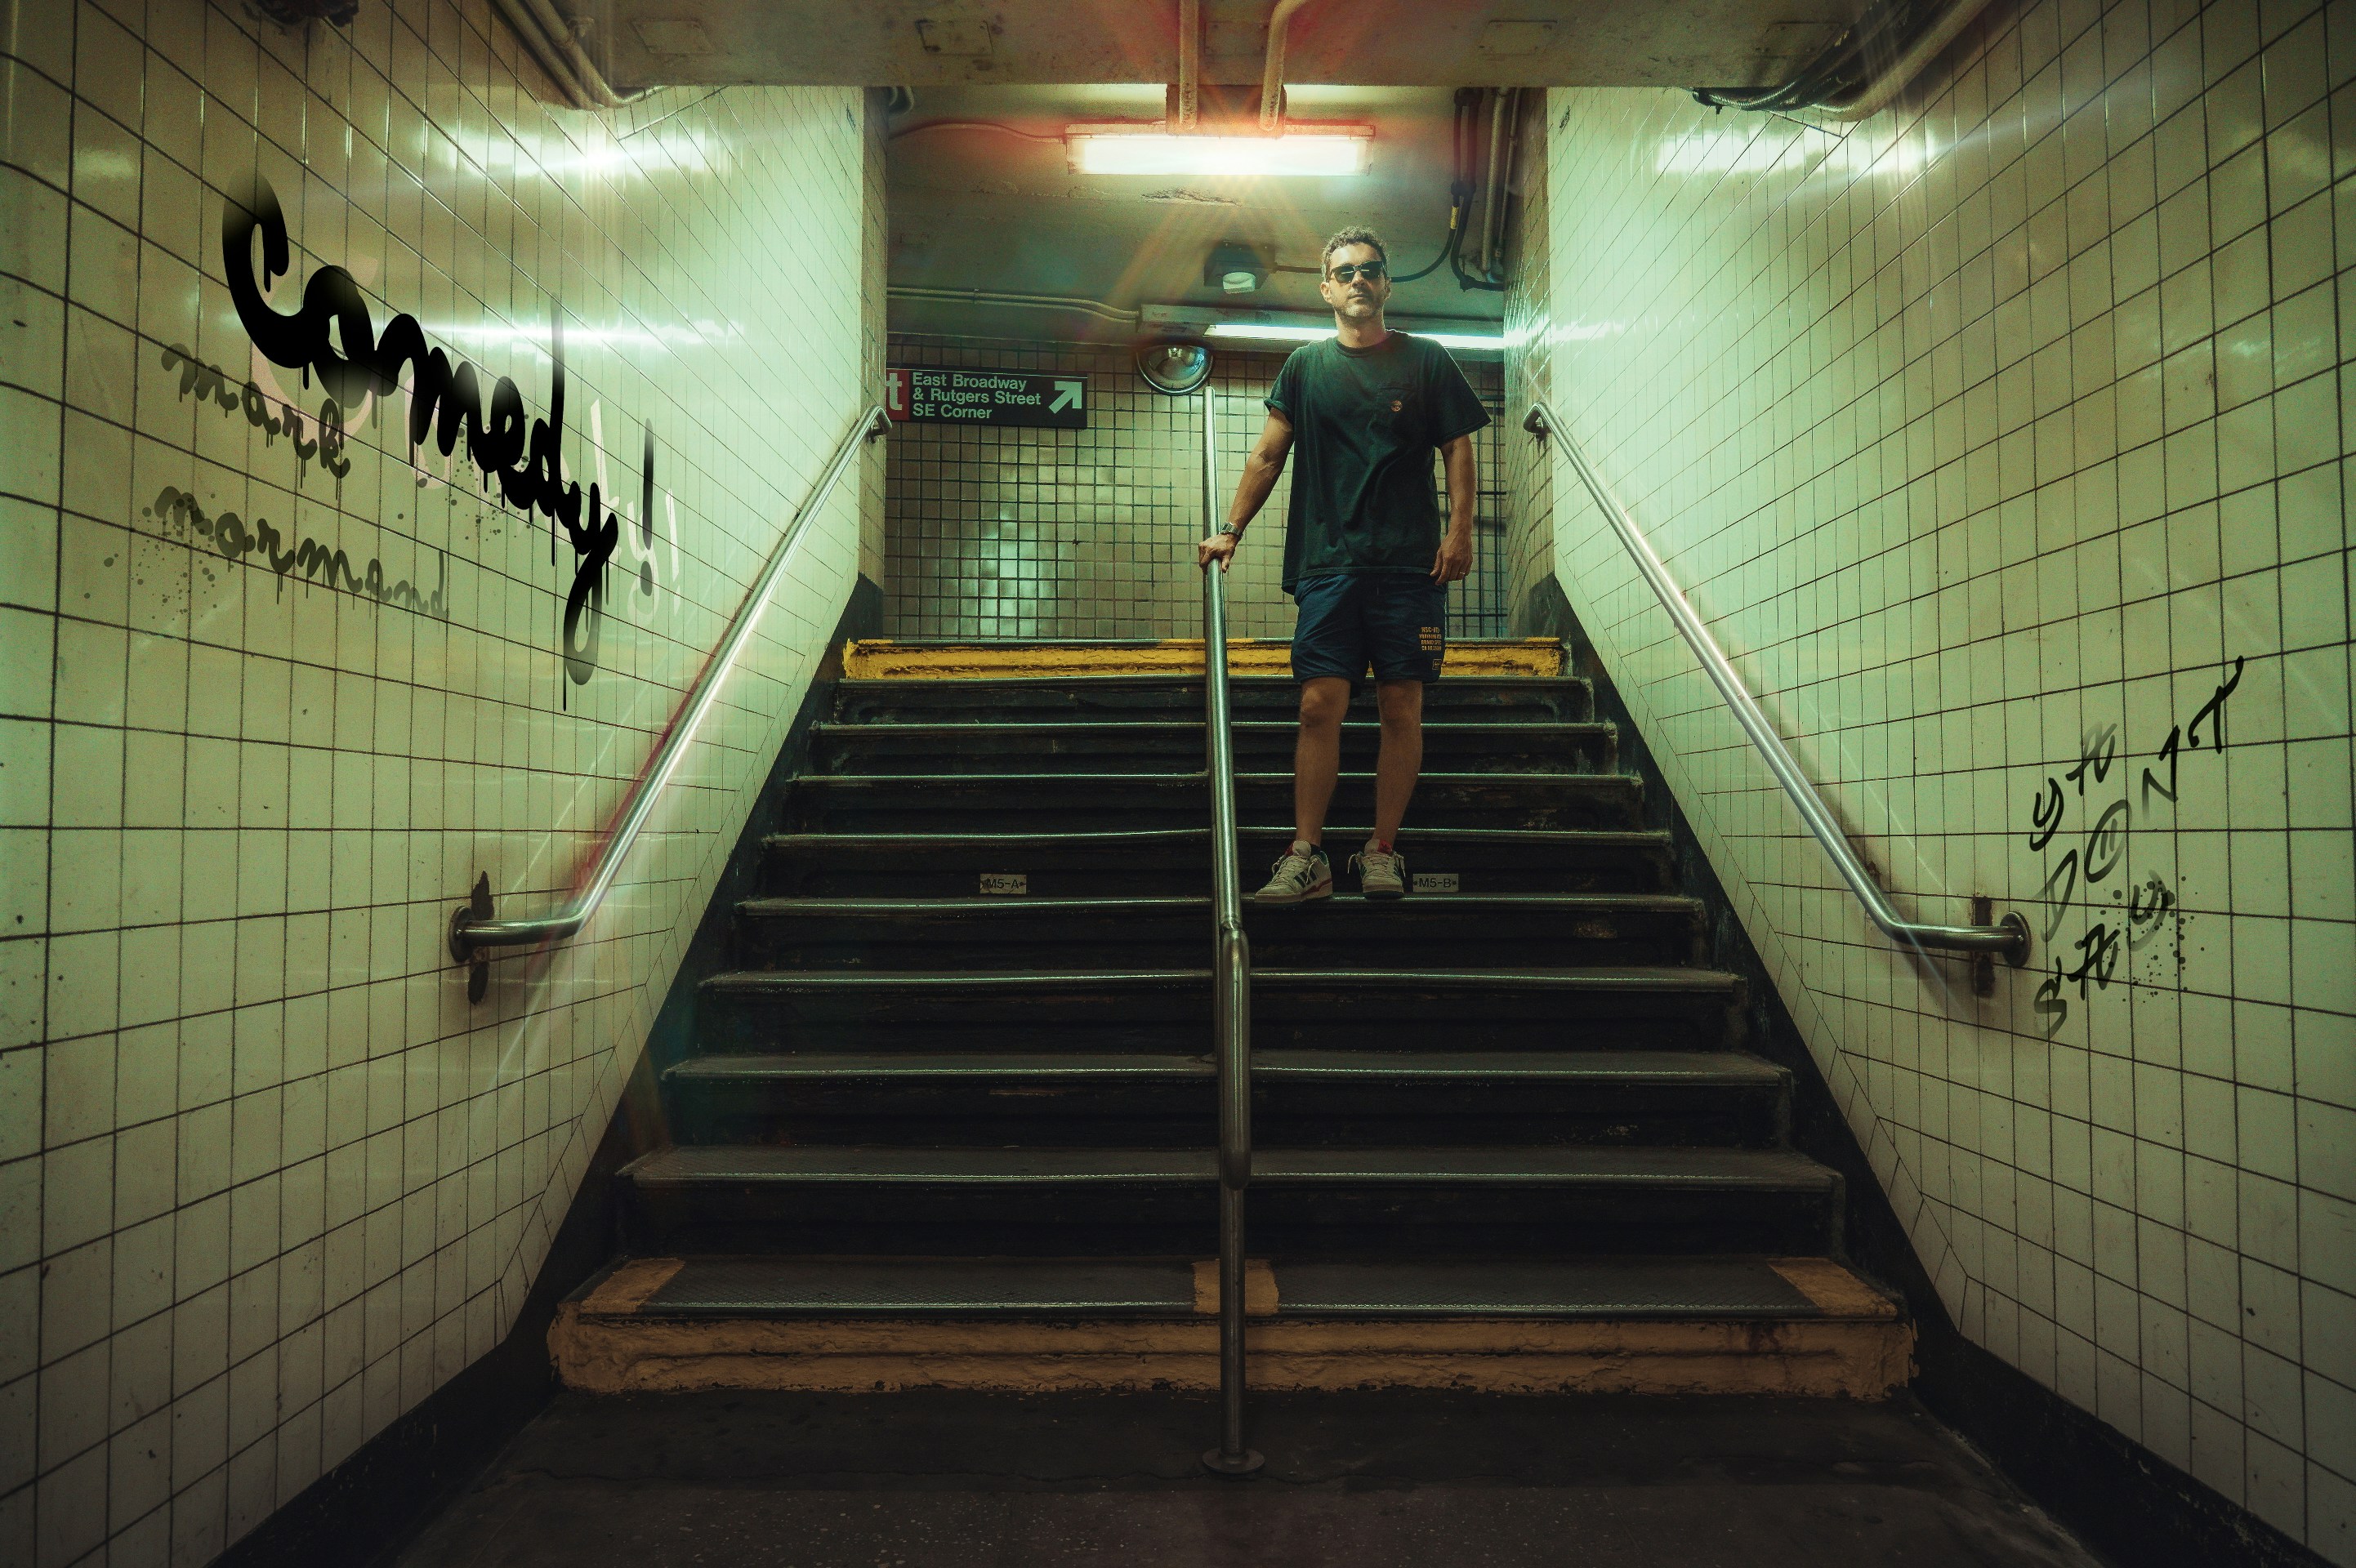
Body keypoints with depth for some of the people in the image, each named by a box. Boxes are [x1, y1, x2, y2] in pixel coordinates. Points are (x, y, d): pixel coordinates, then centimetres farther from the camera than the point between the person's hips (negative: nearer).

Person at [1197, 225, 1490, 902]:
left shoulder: (1426, 361, 12)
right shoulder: (1305, 365, 15)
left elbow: (1458, 448, 10)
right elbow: (1268, 453, 14)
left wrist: (1460, 529, -3)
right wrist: (1231, 529, 6)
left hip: (1410, 565, 0)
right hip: (1328, 563, 0)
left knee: (1402, 706, -1)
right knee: (1320, 704, -7)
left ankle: (1381, 852, 7)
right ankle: (1307, 856, -4)